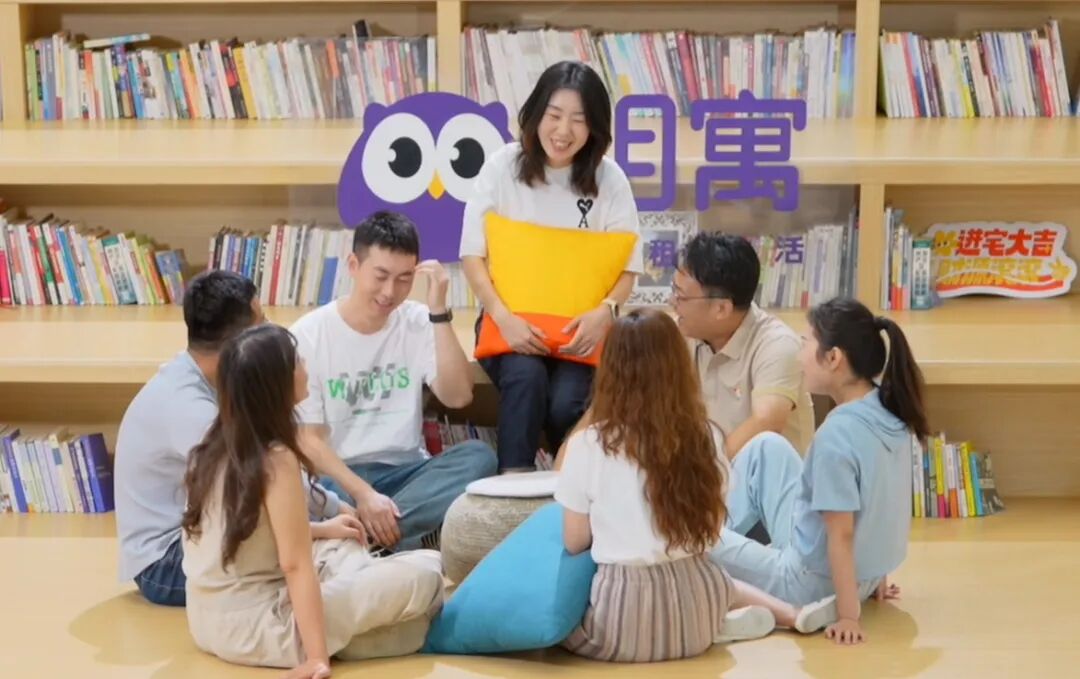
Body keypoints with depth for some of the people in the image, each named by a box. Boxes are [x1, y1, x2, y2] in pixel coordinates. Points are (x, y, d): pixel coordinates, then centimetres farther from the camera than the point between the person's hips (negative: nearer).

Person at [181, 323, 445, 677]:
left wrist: (320, 529, 23)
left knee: (344, 551, 28)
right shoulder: (277, 459, -19)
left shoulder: (215, 447, 4)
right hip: (256, 628, -9)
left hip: (211, 621, 9)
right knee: (425, 571, -10)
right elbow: (296, 565, -22)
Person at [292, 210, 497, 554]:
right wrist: (362, 494, -22)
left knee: (478, 456, -28)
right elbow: (308, 438, -8)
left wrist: (439, 311, -13)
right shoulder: (308, 334, -4)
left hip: (406, 470, 4)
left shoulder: (418, 323, 5)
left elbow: (458, 397, -9)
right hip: (339, 476, -4)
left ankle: (361, 533, -34)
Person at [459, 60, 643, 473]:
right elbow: (473, 255, -5)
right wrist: (503, 318, -21)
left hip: (579, 328, 1)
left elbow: (627, 266, 0)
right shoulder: (502, 167, -3)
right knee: (526, 377, -32)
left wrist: (605, 312, -23)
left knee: (566, 404, -27)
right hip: (511, 321, 0)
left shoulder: (609, 180, -1)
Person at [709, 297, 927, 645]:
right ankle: (719, 530, 28)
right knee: (767, 446, 19)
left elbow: (841, 533, -25)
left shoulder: (836, 435, -30)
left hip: (813, 585, -8)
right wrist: (876, 578, 16)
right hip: (865, 571, 8)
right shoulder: (889, 410, -5)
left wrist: (848, 614, -19)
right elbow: (877, 503, 6)